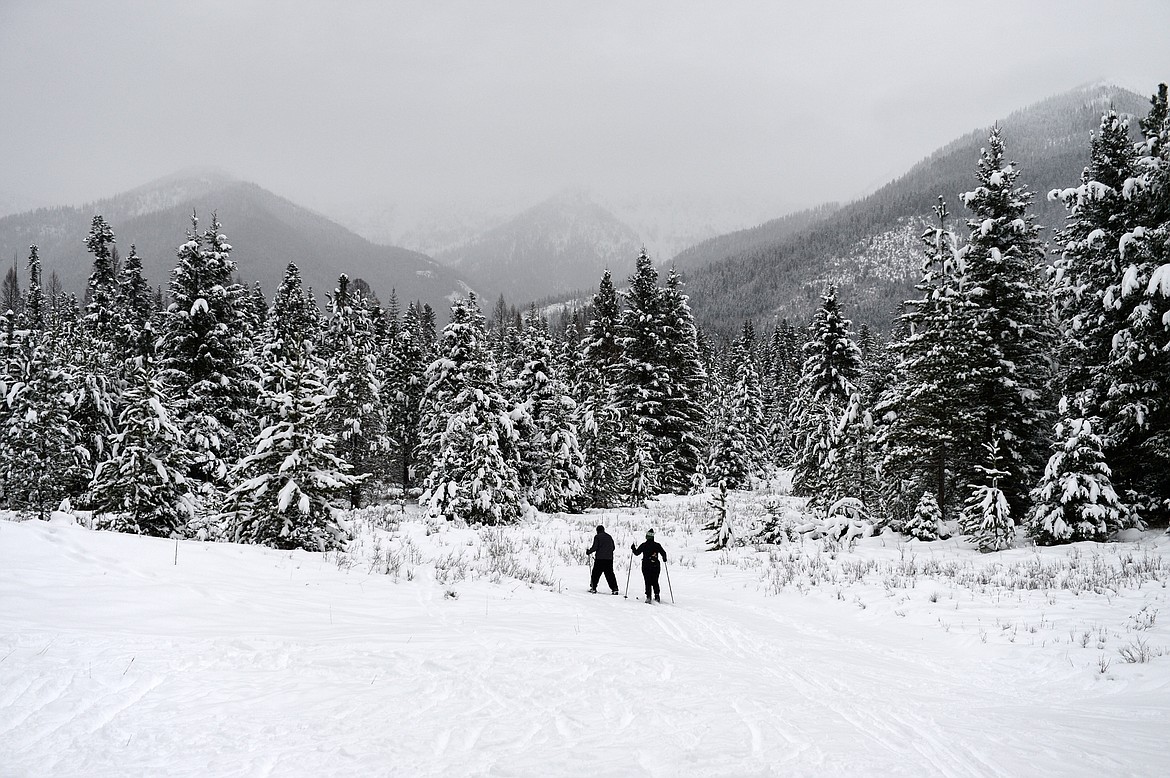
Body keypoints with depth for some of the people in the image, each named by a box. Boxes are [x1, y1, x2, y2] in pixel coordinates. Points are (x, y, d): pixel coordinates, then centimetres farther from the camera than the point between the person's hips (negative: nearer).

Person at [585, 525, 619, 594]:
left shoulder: (597, 537, -3)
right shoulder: (609, 537, 13)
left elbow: (595, 547, -10)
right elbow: (613, 547, 16)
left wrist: (589, 552, 5)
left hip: (600, 558, -4)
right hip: (609, 558, 4)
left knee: (595, 574, 6)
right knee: (610, 574, 5)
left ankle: (593, 588, 6)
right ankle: (615, 589, -3)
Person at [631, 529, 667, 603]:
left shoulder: (644, 545, -6)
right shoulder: (657, 545, 0)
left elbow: (637, 552, 0)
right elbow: (663, 553, 3)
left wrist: (633, 548, 19)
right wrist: (664, 559, 23)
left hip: (646, 566, -2)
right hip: (656, 566, 2)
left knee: (648, 582, 1)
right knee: (655, 582, 13)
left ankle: (648, 596, -11)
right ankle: (657, 596, 3)